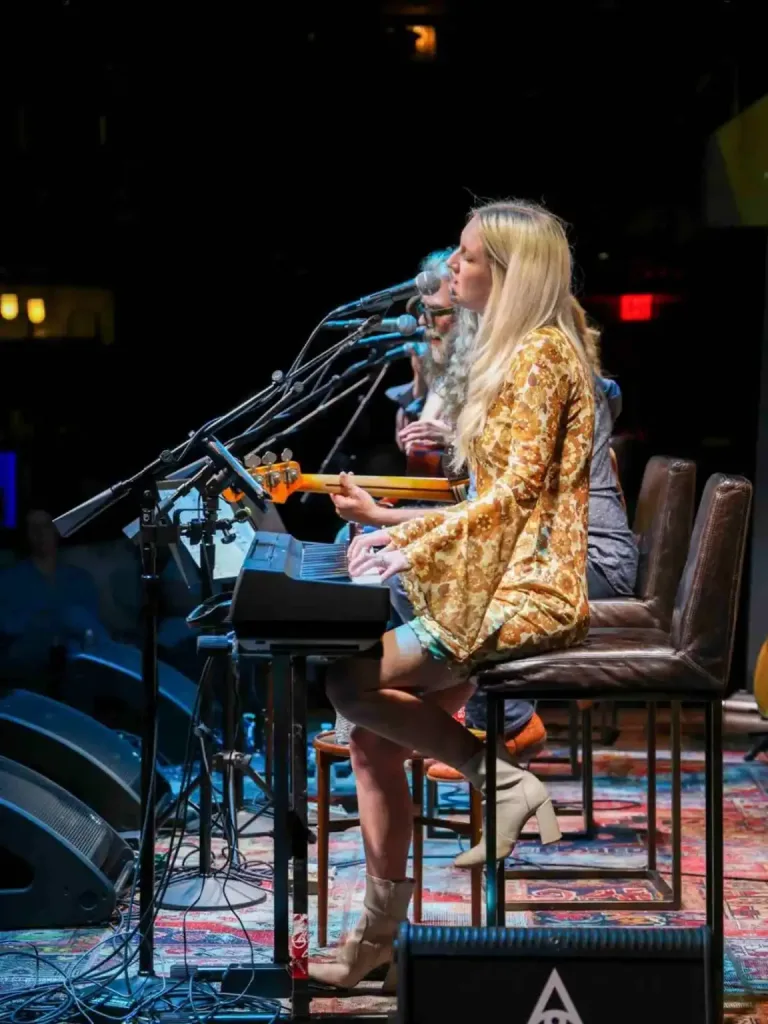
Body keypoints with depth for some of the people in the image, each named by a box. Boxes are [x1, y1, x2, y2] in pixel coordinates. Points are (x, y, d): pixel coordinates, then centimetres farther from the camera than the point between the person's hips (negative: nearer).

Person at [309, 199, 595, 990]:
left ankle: (501, 780, -8)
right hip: (494, 582, 10)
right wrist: (406, 531, 13)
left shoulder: (542, 354, -12)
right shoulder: (513, 355, 19)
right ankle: (380, 933, 4)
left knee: (353, 682, -18)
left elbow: (516, 491, -19)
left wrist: (418, 551, -18)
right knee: (375, 734, 0)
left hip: (527, 594, -10)